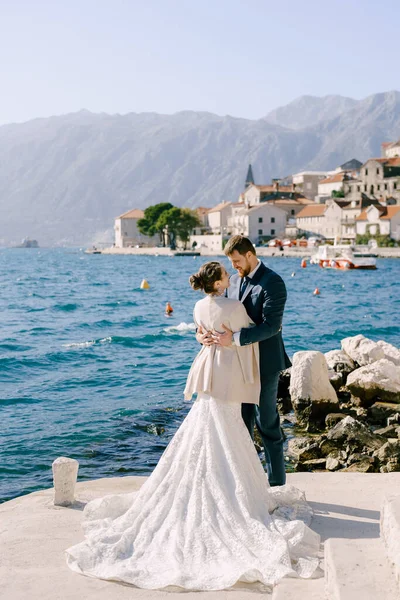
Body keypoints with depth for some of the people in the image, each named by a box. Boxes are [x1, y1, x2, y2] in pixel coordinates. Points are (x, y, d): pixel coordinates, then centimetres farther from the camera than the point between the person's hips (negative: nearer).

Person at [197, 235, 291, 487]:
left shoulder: (272, 282, -15)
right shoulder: (235, 280, 11)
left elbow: (271, 325, -23)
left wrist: (234, 338, -31)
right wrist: (202, 331, -10)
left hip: (264, 363, -7)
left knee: (267, 423, 2)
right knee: (242, 422, 13)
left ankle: (276, 483, 14)